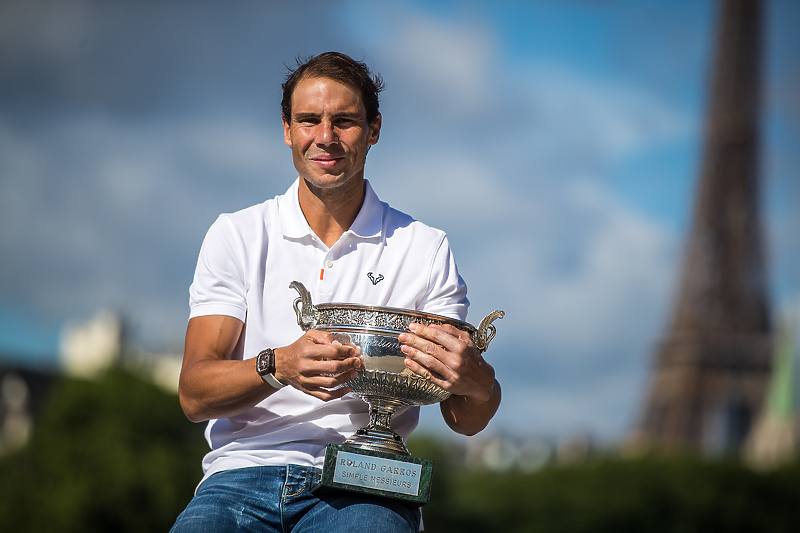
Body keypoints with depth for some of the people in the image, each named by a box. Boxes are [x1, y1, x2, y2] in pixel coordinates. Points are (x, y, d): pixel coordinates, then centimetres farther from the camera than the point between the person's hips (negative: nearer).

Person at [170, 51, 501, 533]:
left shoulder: (426, 249, 10)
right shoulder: (236, 236, 10)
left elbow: (467, 421, 6)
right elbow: (194, 393, 0)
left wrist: (477, 383, -20)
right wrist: (279, 366, -21)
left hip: (360, 487, 0)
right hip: (243, 474, 0)